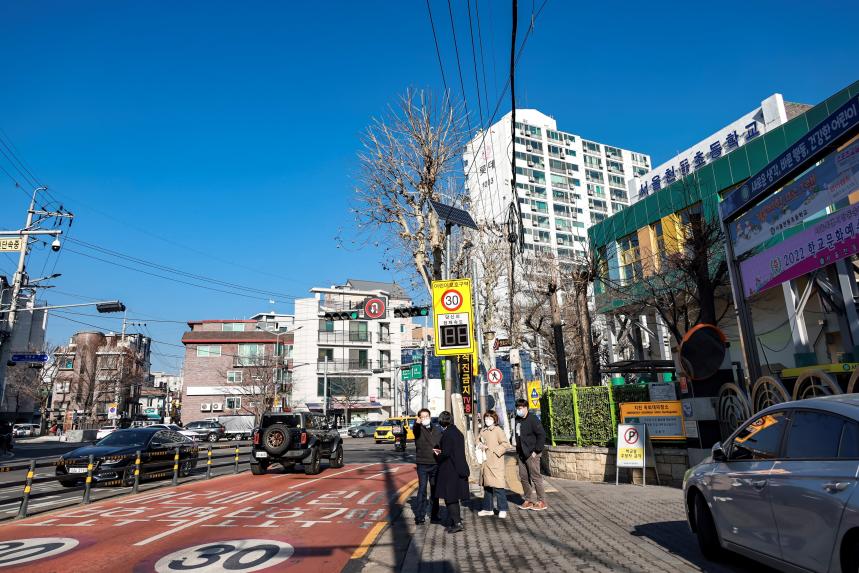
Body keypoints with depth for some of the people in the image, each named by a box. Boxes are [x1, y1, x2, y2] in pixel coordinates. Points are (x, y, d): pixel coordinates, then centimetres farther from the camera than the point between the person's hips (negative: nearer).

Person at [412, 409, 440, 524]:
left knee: (435, 490, 11)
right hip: (422, 464, -4)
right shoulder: (418, 429, -3)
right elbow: (415, 429, -28)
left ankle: (434, 516, 21)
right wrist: (417, 423, -52)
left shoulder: (436, 430, 11)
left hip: (435, 464, 4)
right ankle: (419, 516, -2)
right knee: (422, 490, -7)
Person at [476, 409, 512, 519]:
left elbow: (506, 444, -13)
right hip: (485, 463, 7)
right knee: (487, 486, 14)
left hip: (495, 463, -7)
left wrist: (494, 450, -15)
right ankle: (488, 509, 24)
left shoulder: (498, 430, -7)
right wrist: (480, 445, 5)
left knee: (498, 486, -7)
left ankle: (503, 509, 3)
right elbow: (479, 440, 26)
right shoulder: (483, 431, 12)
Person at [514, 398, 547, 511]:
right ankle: (528, 501, 22)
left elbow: (542, 435, -15)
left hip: (531, 454, -8)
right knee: (523, 477, 11)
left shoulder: (533, 419, -12)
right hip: (521, 454, 8)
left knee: (535, 477, -1)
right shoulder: (517, 419, 10)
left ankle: (541, 502, 9)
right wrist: (518, 450, 13)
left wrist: (536, 450, -16)